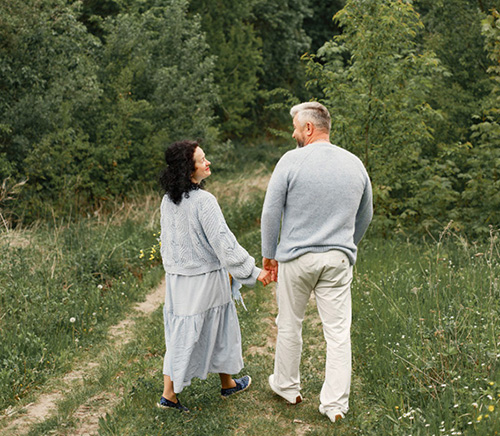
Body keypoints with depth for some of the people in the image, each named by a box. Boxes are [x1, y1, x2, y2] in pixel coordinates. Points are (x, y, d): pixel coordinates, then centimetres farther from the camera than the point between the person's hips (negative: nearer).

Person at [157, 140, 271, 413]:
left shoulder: (168, 201, 1)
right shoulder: (203, 201, -22)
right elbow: (223, 243, -22)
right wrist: (254, 272, -17)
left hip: (177, 277, 6)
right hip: (205, 280, -6)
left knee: (181, 331, 14)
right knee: (219, 330, 13)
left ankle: (169, 394, 14)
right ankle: (227, 384, 32)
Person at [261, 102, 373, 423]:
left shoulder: (292, 161, -9)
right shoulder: (355, 164, 5)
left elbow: (271, 212, -7)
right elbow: (365, 217, 16)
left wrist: (269, 254, 5)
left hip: (296, 257, -2)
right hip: (339, 259, 3)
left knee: (290, 326, 14)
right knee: (338, 331, 5)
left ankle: (287, 386, 30)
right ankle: (336, 403, 7)